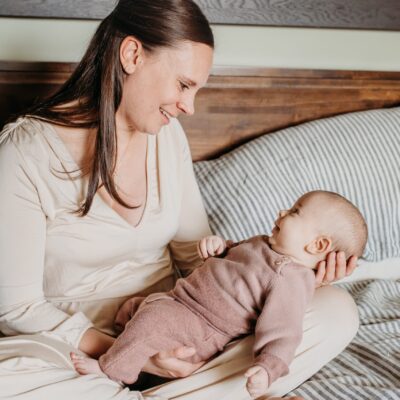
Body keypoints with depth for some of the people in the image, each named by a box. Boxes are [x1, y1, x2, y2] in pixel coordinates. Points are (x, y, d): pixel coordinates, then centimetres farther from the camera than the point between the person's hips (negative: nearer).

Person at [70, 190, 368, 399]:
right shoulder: (265, 245, 8)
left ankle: (111, 369, -15)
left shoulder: (290, 281, -24)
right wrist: (218, 246, 4)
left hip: (201, 329, -10)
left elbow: (282, 332, -30)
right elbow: (233, 256, 25)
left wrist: (268, 368, -45)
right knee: (134, 306, 24)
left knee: (152, 319, -30)